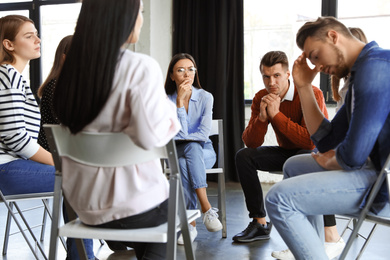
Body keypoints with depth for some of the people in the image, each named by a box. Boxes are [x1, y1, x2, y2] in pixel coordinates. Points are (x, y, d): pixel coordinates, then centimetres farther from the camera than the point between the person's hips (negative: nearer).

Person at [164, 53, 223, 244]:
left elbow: (204, 134, -12)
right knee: (184, 161, -37)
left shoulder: (205, 97, -3)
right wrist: (180, 101, -19)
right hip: (177, 154, 0)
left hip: (204, 151, 0)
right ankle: (207, 209, -33)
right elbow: (181, 132, -15)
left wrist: (178, 138, -12)